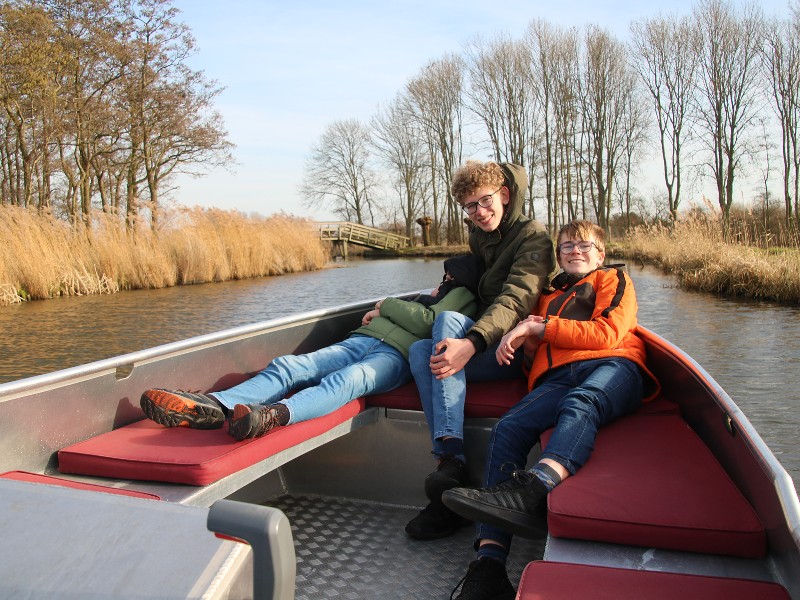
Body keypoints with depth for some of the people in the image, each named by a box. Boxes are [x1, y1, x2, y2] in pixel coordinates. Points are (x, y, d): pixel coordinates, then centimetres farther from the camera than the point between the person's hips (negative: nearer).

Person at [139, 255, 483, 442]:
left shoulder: (462, 296, 14)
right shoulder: (432, 295, 41)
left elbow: (428, 322, -3)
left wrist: (386, 307, 7)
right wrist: (378, 316, 16)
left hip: (396, 354, -7)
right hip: (363, 339, 8)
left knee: (348, 379, -40)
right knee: (289, 366, -17)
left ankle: (277, 413, -66)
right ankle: (217, 405, -35)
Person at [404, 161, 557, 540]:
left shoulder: (533, 237, -6)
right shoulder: (478, 238, 18)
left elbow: (516, 301, -23)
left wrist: (470, 342, -38)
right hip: (476, 346, 7)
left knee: (449, 320, -31)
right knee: (420, 351, -23)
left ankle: (449, 459, -42)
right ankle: (453, 465, -36)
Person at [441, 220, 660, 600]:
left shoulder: (612, 279, 24)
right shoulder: (548, 297, 36)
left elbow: (607, 333, 4)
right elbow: (534, 364, 30)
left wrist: (542, 328, 0)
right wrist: (527, 343, 5)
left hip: (611, 366, -3)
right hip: (556, 378, 3)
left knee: (580, 403, -39)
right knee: (508, 427, -28)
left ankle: (531, 489, -67)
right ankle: (489, 563, -40)